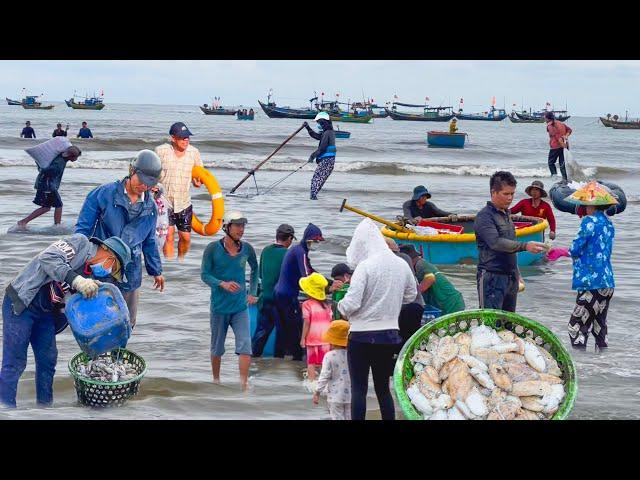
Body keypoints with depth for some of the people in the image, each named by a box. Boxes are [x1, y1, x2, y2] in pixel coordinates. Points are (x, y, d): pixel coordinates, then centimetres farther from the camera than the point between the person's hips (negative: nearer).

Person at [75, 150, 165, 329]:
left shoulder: (150, 206, 7)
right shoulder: (104, 194, -9)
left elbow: (149, 241, 19)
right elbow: (83, 228, -6)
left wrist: (156, 271, 24)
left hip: (130, 274, 5)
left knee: (127, 323, 12)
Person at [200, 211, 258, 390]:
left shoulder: (247, 248, -2)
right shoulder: (213, 248, -10)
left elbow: (255, 269, 18)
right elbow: (205, 275, -9)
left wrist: (252, 292, 12)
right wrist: (223, 284, -26)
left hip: (240, 307, 1)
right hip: (219, 307, -1)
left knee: (245, 347, -11)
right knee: (217, 348, 13)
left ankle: (244, 386, -11)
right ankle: (216, 380, 33)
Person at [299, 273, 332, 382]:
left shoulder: (307, 304, -7)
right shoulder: (327, 305, 5)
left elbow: (307, 322, -11)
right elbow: (331, 321, 5)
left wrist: (303, 338, -6)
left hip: (312, 337, -3)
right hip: (325, 337, 3)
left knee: (311, 362, 3)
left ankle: (311, 381, 0)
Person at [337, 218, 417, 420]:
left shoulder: (365, 266, -16)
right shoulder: (401, 265, 2)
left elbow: (351, 303, -20)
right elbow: (411, 295, 16)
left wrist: (341, 307, 1)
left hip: (362, 335, -5)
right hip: (390, 334, 6)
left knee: (359, 389, 1)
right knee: (383, 388, 15)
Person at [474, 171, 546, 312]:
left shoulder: (506, 214, 16)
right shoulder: (485, 216, -11)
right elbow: (495, 242, -26)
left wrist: (516, 274, 22)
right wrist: (525, 246, -34)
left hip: (510, 278, 8)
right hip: (492, 277, -8)